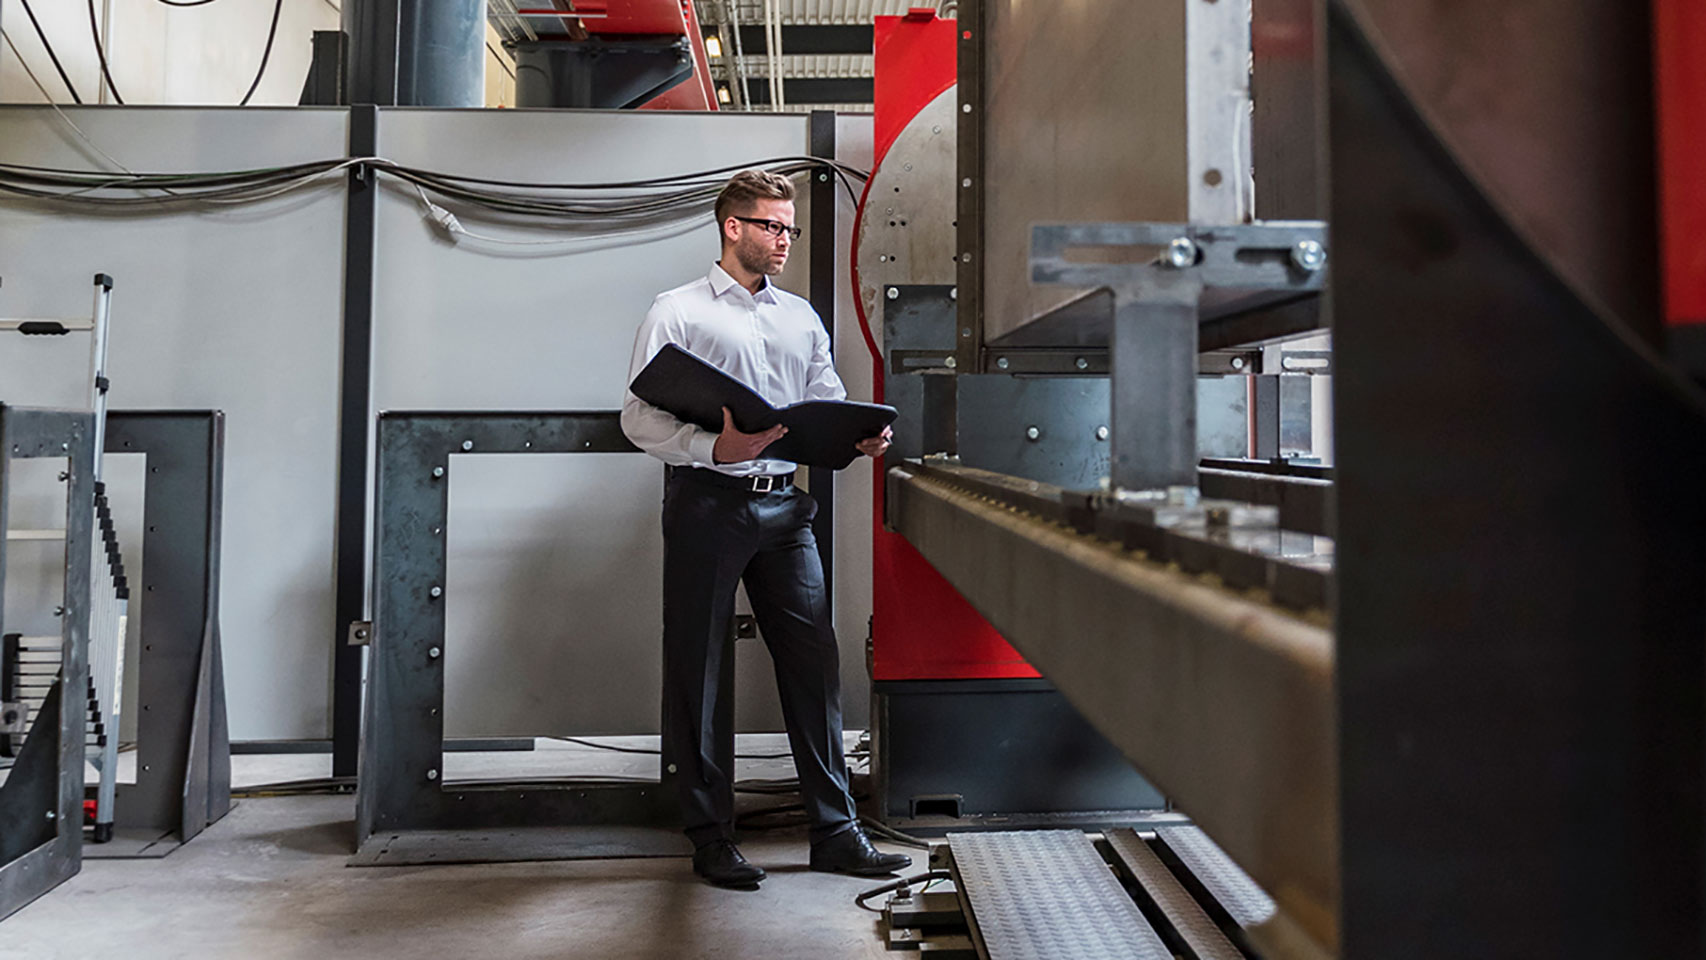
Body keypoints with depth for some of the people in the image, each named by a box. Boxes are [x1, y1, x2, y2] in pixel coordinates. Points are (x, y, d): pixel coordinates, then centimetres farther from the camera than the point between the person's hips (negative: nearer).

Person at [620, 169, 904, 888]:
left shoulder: (801, 318, 19)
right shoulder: (678, 312, 3)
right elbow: (640, 418, -5)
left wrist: (864, 440, -6)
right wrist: (716, 448, -20)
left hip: (786, 504, 5)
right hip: (708, 501, -4)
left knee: (813, 660, 2)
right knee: (698, 669, 1)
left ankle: (836, 831, 11)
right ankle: (711, 837, 13)